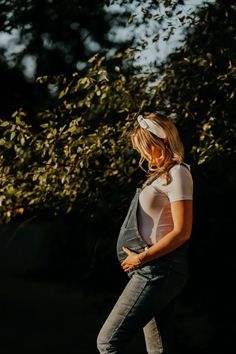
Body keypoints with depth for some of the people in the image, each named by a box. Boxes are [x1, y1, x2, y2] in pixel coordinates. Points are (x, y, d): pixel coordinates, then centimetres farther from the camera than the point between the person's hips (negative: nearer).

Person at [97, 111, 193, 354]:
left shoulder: (177, 174, -11)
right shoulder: (162, 174, 18)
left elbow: (182, 232, -18)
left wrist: (141, 258, -15)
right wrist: (139, 257, 7)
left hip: (158, 269, -10)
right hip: (153, 269, 10)